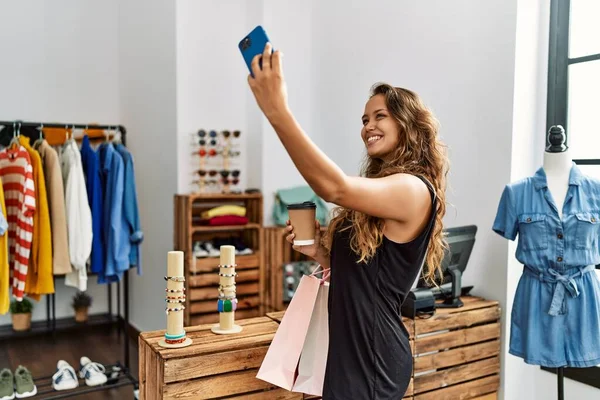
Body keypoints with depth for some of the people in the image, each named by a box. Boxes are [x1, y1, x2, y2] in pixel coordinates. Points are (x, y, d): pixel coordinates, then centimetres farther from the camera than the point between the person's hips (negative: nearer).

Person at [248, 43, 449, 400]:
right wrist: (319, 252, -3)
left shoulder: (415, 189, -17)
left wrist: (278, 111, -39)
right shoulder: (380, 189, 12)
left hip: (373, 356, -9)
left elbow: (335, 188, -35)